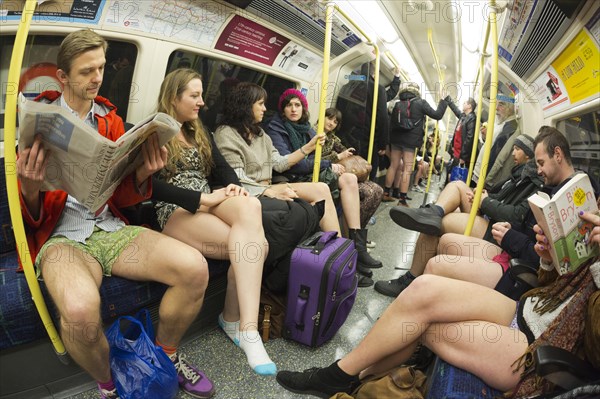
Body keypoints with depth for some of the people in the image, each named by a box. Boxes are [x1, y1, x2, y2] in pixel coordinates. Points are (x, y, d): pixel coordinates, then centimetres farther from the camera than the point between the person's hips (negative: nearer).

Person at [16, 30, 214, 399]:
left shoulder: (110, 119, 13)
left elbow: (122, 198, 11)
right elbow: (31, 217, 1)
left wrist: (142, 175, -11)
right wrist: (29, 192, -22)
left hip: (111, 228, 4)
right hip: (61, 234, -3)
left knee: (195, 268, -22)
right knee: (80, 308, -37)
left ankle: (166, 354, 8)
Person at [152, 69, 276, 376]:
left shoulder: (198, 133, 25)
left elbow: (222, 167, 15)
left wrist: (234, 186, -9)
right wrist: (201, 198, -16)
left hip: (210, 202, 5)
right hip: (175, 211, -5)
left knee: (250, 207, -33)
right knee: (252, 244, -31)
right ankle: (245, 326, -24)